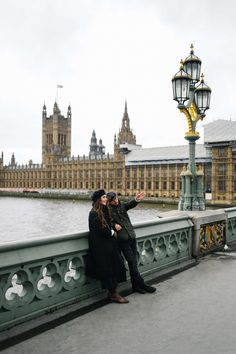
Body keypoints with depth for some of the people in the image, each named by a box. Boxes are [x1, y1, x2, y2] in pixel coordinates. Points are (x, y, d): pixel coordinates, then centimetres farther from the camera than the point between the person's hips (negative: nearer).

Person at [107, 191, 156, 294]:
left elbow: (130, 204, -13)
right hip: (122, 239, -5)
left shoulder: (122, 205, 6)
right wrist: (114, 225, -19)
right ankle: (142, 284, 8)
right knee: (132, 262, -3)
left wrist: (136, 200, -35)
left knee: (133, 262, 9)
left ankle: (135, 285, 20)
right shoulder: (108, 210, -4)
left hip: (131, 236, 5)